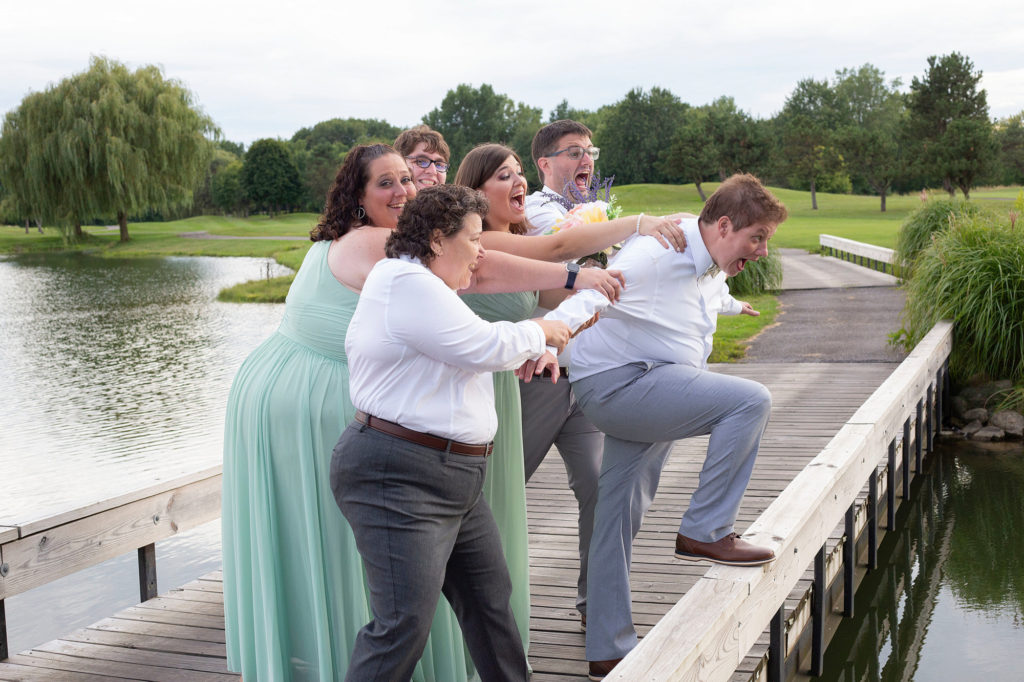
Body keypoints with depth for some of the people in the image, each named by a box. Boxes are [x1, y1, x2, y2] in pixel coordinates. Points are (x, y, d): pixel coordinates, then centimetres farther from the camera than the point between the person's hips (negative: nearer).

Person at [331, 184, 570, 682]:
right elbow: (484, 347, -19)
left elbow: (470, 351, 29)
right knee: (404, 626, -12)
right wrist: (538, 332, -1)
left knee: (491, 601, 15)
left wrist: (535, 352, 10)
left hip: (455, 481, 11)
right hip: (399, 478, -11)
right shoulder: (405, 283, -15)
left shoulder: (430, 287, 20)